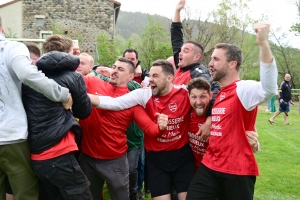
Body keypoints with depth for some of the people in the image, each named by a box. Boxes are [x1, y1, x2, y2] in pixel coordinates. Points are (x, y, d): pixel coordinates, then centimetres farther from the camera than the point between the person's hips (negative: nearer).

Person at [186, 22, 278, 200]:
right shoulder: (216, 92, 11)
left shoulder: (243, 89, -15)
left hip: (237, 171, -7)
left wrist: (263, 43, -44)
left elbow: (269, 89, -37)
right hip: (209, 167, 7)